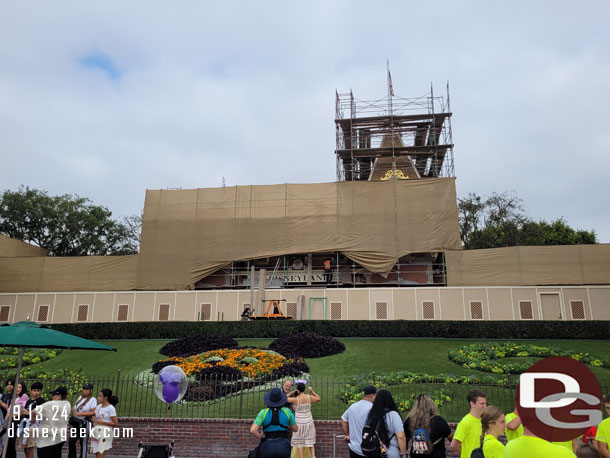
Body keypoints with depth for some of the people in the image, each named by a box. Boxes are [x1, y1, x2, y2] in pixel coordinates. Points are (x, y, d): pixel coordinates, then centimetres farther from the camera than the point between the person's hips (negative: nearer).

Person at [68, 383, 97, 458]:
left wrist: (79, 414, -22)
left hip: (85, 423, -6)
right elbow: (74, 408, 23)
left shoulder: (93, 400, -10)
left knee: (83, 443, 2)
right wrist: (73, 410, 0)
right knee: (71, 442, 7)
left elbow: (93, 412, -20)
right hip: (75, 422, 7)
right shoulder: (80, 397, 11)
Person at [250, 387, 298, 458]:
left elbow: (252, 430, -17)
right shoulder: (287, 411, -3)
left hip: (268, 447, -1)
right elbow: (295, 429, 8)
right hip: (283, 447, 1)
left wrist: (261, 438, 3)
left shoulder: (263, 413, -6)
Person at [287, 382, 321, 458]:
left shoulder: (295, 399, -17)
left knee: (299, 443, 8)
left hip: (299, 423, -3)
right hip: (309, 422, 3)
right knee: (310, 441, 15)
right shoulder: (309, 397, -8)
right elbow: (319, 399, 9)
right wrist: (312, 391, 11)